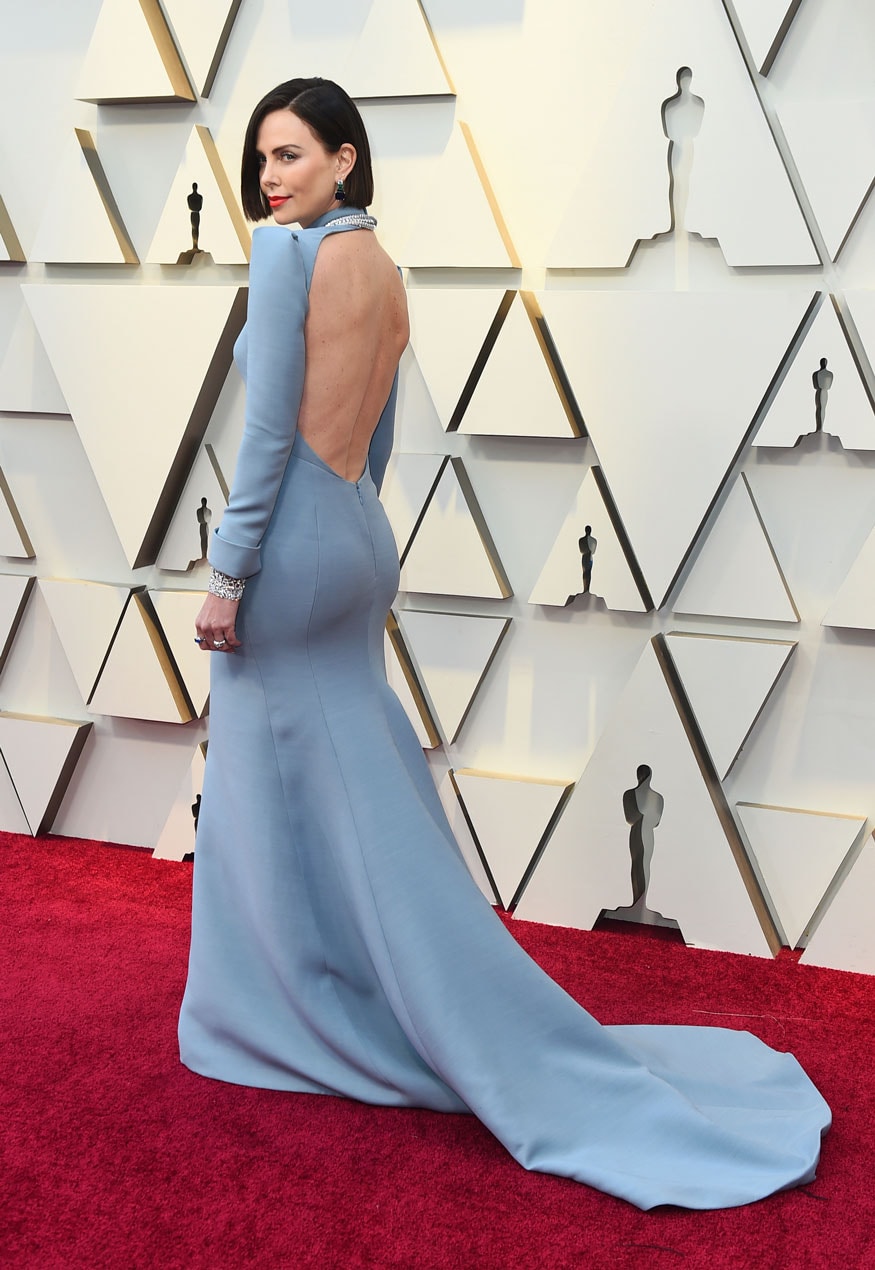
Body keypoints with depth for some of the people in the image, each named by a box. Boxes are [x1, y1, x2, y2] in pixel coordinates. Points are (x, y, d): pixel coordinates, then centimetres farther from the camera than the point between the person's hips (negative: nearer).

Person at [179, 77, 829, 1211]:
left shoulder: (286, 250, -12)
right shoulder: (382, 268, 12)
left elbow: (268, 428, -17)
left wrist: (227, 571, -13)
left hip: (293, 540, -8)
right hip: (360, 538, 8)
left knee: (276, 802, 4)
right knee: (357, 801, 16)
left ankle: (286, 1019, 17)